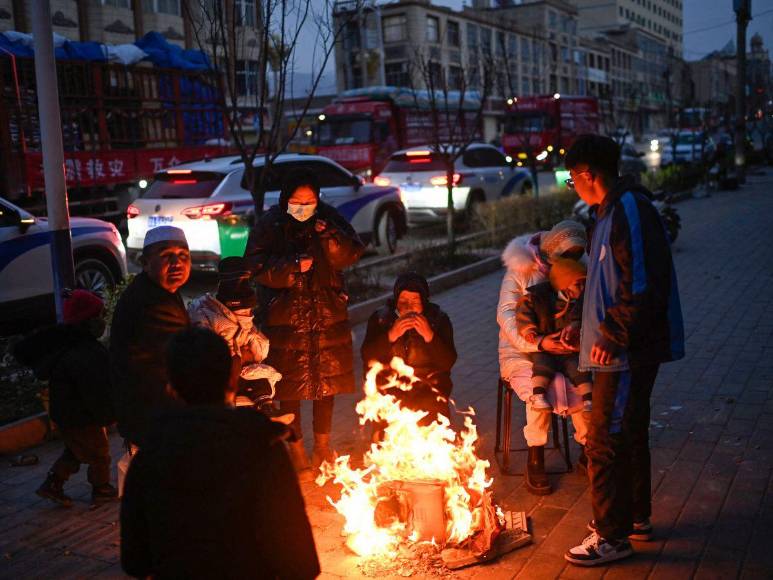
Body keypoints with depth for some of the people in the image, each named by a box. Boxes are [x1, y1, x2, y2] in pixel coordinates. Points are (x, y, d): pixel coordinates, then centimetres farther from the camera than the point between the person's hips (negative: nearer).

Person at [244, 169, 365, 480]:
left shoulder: (329, 218, 2)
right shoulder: (269, 224, -5)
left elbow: (352, 254, -3)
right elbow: (258, 266, -12)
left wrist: (331, 237, -19)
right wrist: (293, 266, -23)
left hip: (328, 314, 3)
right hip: (286, 317, -3)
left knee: (327, 379, 13)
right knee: (290, 386, 2)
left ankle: (322, 446, 30)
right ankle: (296, 451, 18)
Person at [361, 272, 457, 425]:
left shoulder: (439, 319, 0)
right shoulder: (380, 318, 2)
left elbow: (448, 362, -7)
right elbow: (367, 358, -6)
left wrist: (429, 336, -21)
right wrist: (391, 336, -19)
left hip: (429, 385, 0)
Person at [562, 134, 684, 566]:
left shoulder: (630, 210, -18)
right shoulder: (614, 210, 14)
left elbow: (643, 285, -25)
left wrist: (612, 336, -21)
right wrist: (593, 327, 20)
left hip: (629, 351, -11)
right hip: (624, 349, 11)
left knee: (606, 443, -3)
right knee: (630, 435, 20)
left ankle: (612, 537, 9)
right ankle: (637, 518, 34)